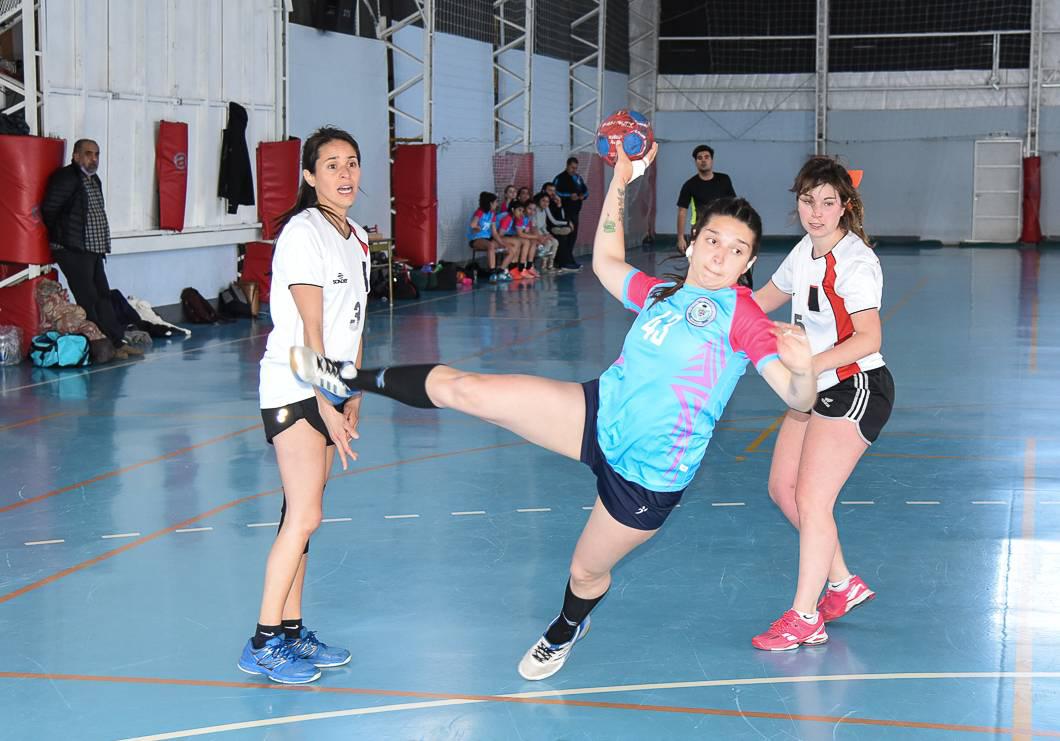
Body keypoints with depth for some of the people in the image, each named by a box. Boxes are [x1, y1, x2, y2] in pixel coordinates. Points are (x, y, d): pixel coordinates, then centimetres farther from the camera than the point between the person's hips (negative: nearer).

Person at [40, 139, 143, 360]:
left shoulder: (94, 180, 16)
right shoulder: (66, 177, -12)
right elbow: (48, 210, -12)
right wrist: (62, 237, 1)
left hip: (94, 250, 9)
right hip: (73, 251, -9)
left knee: (103, 296, 11)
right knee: (88, 300, -5)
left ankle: (117, 342, 16)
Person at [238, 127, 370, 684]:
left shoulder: (356, 238, 13)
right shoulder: (303, 232, -13)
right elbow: (311, 330, -17)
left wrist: (352, 397, 12)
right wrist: (327, 407, -18)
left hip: (328, 389, 8)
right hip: (292, 389, -8)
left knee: (303, 512, 9)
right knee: (305, 514, -11)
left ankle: (291, 631, 15)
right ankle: (263, 643, -4)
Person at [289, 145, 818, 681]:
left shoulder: (740, 310, -13)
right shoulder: (660, 292, 7)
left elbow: (797, 398, -19)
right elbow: (606, 263, 27)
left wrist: (803, 367, -43)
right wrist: (620, 182, 21)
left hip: (648, 475, -5)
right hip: (599, 414, 5)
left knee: (587, 571, 17)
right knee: (464, 389, -7)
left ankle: (564, 634, 52)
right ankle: (352, 380, 12)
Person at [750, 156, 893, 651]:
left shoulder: (855, 261, -19)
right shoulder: (805, 252, 7)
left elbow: (869, 338, -30)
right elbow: (762, 302, 21)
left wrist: (808, 366, -38)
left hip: (857, 389, -9)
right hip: (817, 388, 9)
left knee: (811, 499, -10)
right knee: (783, 488, 10)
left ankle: (805, 618, 0)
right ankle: (843, 584, 25)